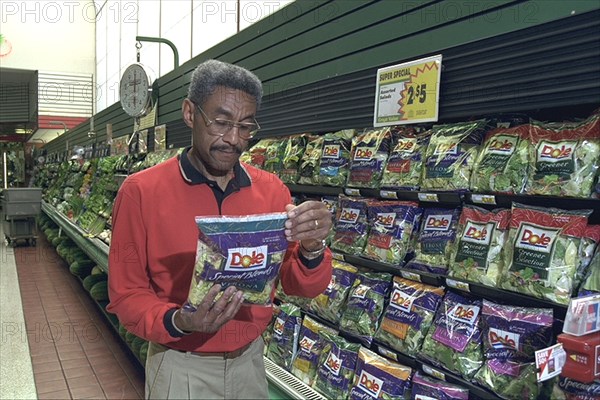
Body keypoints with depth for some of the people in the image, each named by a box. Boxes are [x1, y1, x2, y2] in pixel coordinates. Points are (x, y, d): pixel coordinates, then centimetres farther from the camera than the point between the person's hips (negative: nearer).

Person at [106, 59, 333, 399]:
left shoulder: (272, 190, -4)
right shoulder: (141, 192, -13)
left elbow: (302, 287, -4)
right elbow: (128, 295, -9)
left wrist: (311, 250, -25)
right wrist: (177, 322, -27)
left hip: (250, 361, 4)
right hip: (180, 369, -3)